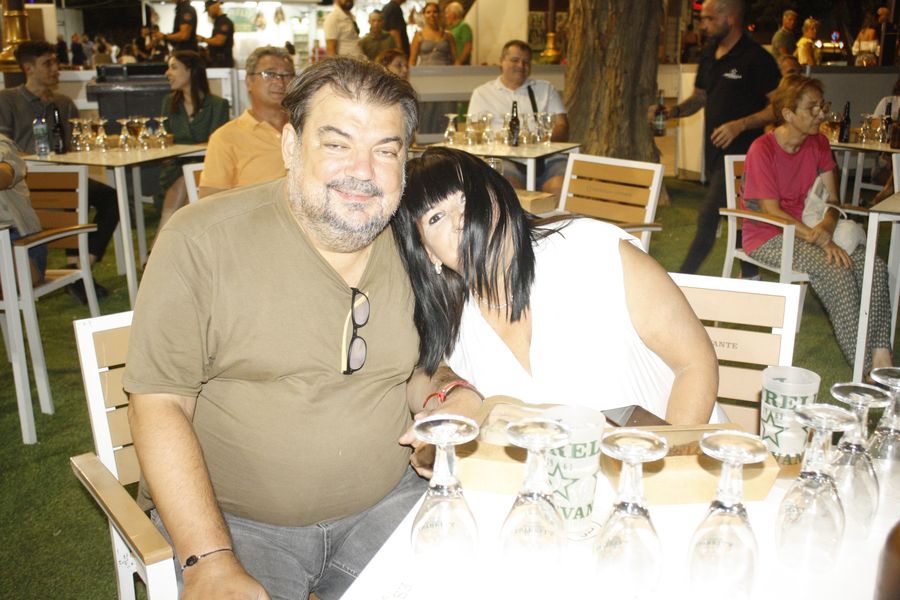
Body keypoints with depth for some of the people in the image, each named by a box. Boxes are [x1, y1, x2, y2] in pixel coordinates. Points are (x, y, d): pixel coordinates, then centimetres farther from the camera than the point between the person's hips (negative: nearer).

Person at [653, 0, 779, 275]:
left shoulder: (756, 57, -12)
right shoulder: (709, 54, 11)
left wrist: (740, 125, -23)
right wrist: (672, 111, 2)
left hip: (739, 151, -8)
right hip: (714, 150, 8)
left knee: (708, 218, -10)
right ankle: (750, 276, 29)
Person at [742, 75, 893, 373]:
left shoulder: (819, 143, 6)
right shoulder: (762, 150, -14)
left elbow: (832, 200, 5)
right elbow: (772, 212, -17)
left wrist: (826, 227, -19)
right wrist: (821, 240, -24)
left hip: (809, 229, 6)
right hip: (767, 237, -6)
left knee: (874, 265, -19)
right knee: (835, 270, -29)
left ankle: (881, 354, -21)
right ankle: (865, 367, -20)